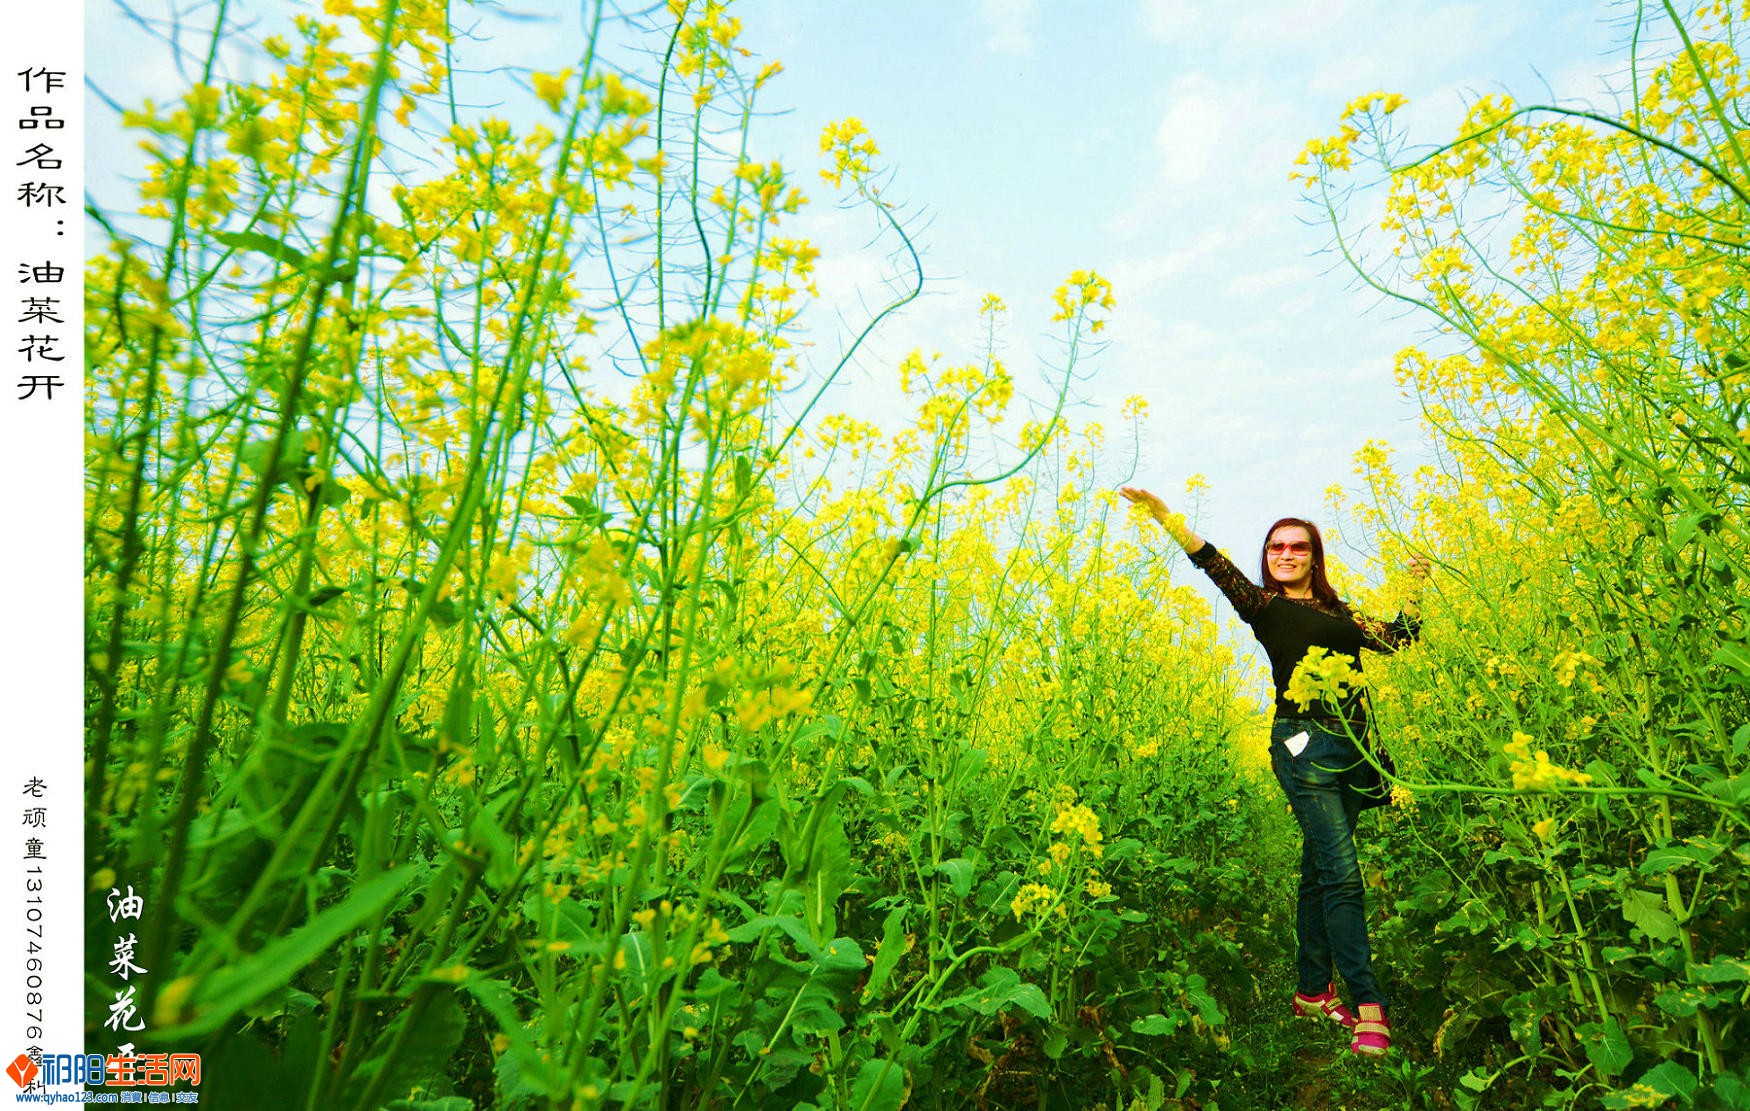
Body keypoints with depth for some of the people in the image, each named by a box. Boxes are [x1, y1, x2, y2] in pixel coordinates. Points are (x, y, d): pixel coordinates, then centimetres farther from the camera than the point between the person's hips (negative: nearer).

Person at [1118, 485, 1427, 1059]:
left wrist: (1414, 591, 11)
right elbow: (1216, 565, -9)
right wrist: (1164, 515, -20)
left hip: (1351, 748, 6)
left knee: (1320, 872, 11)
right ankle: (1369, 1008, -9)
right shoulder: (1264, 606, 3)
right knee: (1341, 873, -12)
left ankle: (1312, 990, 21)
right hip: (1304, 744, -6)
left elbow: (1396, 639, 21)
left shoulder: (1339, 612, 19)